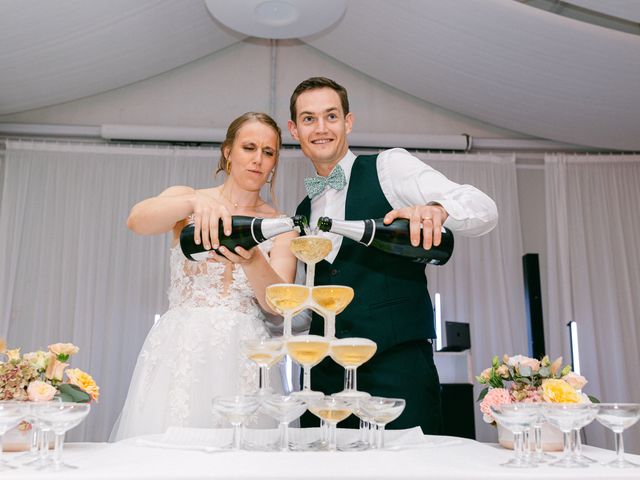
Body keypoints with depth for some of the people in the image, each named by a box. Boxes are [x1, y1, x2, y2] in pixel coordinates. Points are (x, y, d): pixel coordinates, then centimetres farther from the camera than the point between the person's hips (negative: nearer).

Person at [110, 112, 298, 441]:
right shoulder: (185, 199, 8)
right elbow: (137, 221, -13)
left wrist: (251, 260, -24)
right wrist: (196, 201, -30)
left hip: (243, 358, 1)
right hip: (180, 351, 0)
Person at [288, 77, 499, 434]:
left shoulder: (389, 167, 1)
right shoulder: (304, 211, 18)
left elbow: (484, 210, -10)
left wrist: (437, 210, -31)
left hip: (398, 367, -4)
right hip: (326, 374, 5)